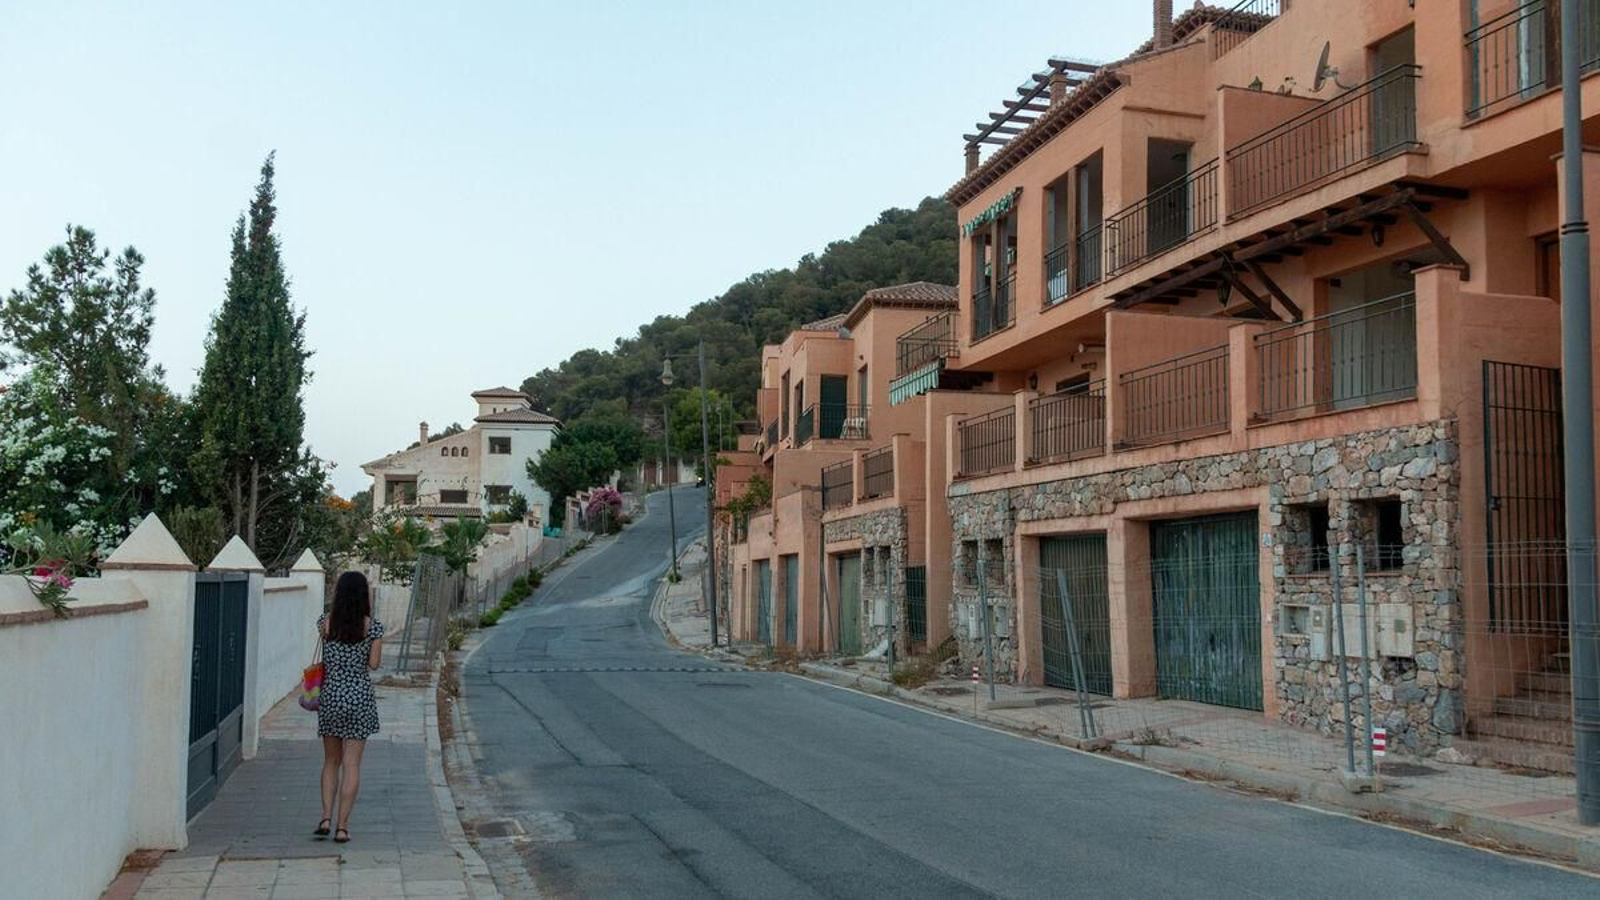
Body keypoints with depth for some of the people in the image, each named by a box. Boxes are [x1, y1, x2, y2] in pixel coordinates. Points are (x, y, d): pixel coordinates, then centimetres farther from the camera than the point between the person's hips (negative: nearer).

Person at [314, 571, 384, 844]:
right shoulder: (372, 626, -10)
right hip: (359, 698, -2)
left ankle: (326, 817, 7)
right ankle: (342, 826, 4)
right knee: (351, 764, 3)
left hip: (330, 696, 2)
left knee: (331, 761, 17)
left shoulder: (326, 623, -3)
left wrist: (336, 602, 16)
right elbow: (374, 664, -4)